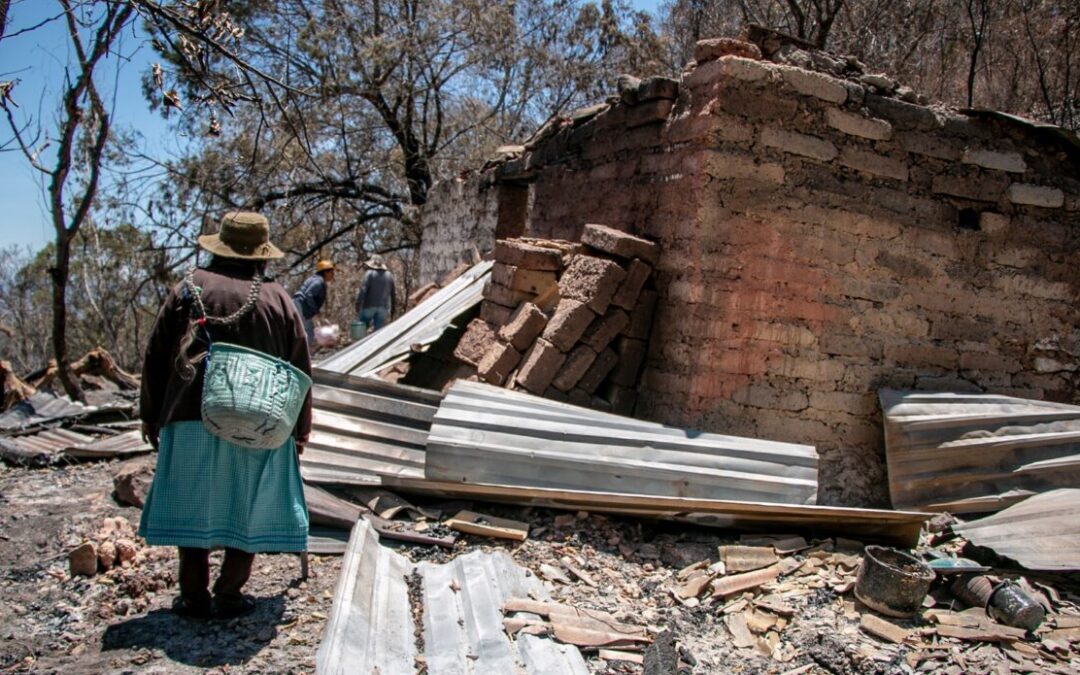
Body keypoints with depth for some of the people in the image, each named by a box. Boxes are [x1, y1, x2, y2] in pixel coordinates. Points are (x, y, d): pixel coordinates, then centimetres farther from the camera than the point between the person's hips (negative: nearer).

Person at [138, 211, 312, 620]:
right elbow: (300, 371, 7)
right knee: (249, 511, 10)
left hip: (192, 417, 1)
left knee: (192, 506, 10)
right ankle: (228, 596, 12)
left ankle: (194, 597, 16)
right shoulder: (277, 298, 6)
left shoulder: (189, 288, 6)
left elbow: (156, 357, 7)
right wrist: (299, 431, 16)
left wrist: (151, 415, 18)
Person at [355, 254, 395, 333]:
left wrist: (358, 306, -12)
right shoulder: (389, 275, 10)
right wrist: (392, 310, 19)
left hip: (369, 306, -4)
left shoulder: (369, 274, -6)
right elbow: (392, 294, 13)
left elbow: (363, 291, -14)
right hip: (383, 307, 4)